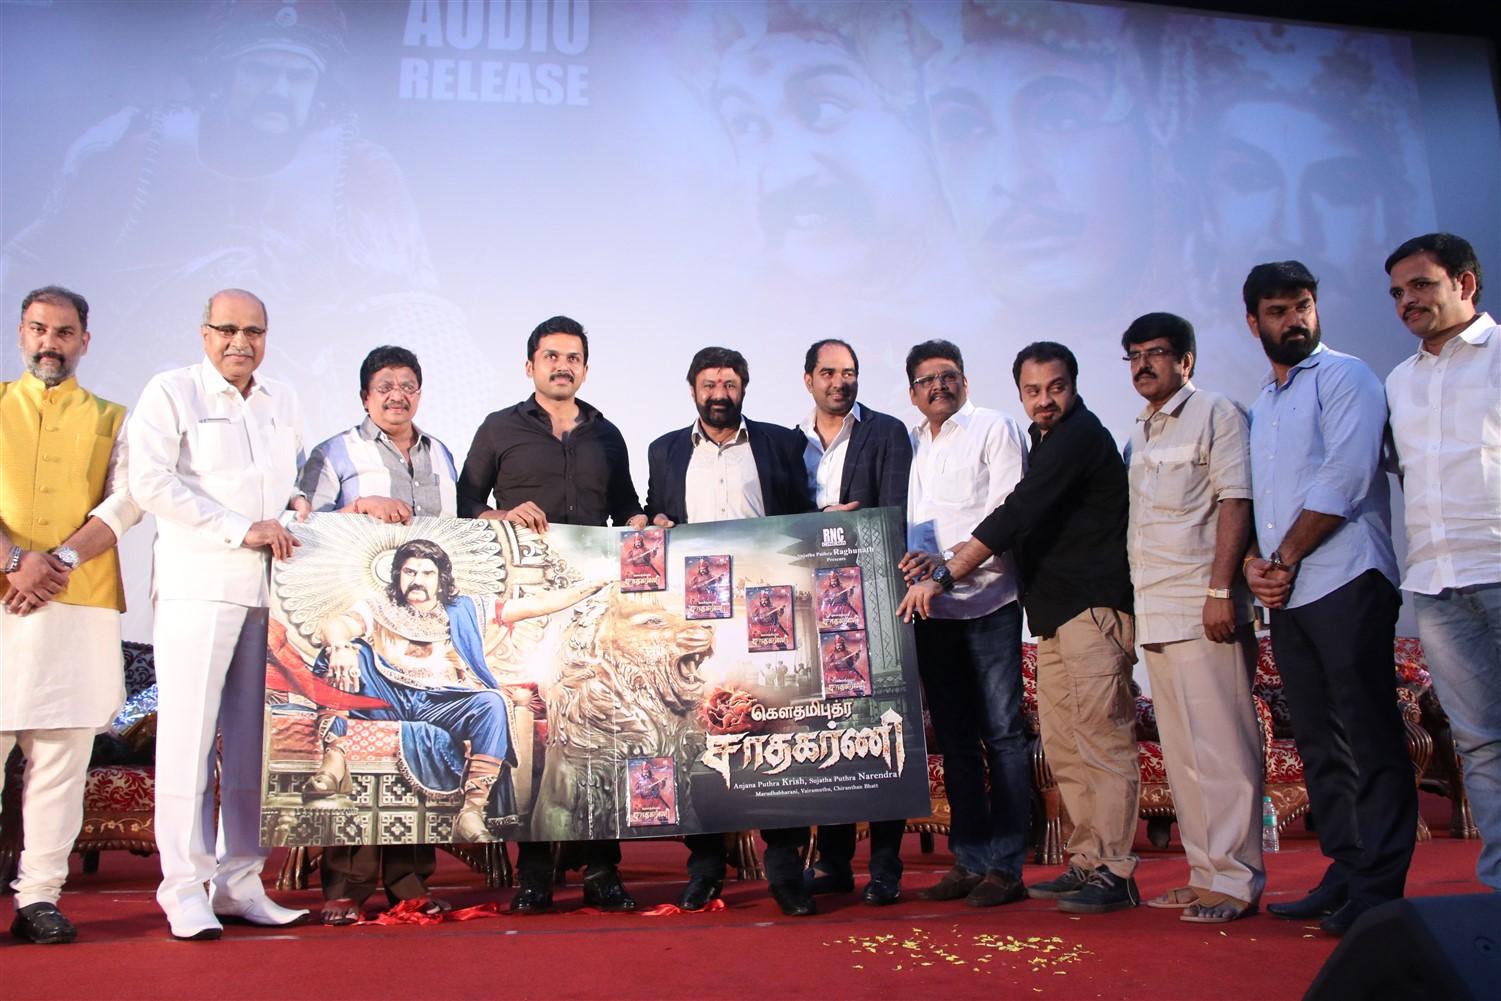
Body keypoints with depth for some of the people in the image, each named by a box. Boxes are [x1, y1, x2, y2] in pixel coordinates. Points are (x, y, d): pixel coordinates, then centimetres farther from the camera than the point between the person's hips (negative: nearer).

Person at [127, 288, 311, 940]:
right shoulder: (170, 393, 2)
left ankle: (239, 883, 13)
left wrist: (298, 500, 6)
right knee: (189, 733, -4)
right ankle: (185, 887, 6)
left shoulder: (284, 402, 18)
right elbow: (150, 483, -9)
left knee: (254, 739, 5)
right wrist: (243, 529, -15)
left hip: (270, 588, 5)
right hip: (198, 586, -5)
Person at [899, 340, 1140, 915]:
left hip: (1092, 608, -10)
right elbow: (1023, 527, 20)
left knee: (1102, 742, -8)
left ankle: (1114, 873, -3)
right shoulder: (1046, 442, 22)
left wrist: (943, 576, -18)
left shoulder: (1078, 436, -9)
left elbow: (1016, 516, -17)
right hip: (1055, 615, 10)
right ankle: (1087, 863, 17)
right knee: (1063, 749, 10)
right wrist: (943, 566, 8)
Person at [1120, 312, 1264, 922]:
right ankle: (1205, 873, 19)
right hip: (1154, 614, 8)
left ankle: (1236, 880, 0)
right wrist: (1134, 606, 13)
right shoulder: (1138, 436, 21)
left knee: (1220, 745, -7)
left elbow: (1235, 501, -10)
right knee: (1182, 751, 11)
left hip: (1200, 607, -8)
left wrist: (1220, 590, -18)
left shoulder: (1216, 415, 0)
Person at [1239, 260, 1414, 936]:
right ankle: (1345, 873, 15)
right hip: (1286, 597, 7)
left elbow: (1345, 478, -12)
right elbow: (1246, 498, 20)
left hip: (1344, 582, -7)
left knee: (1368, 737, -6)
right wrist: (1252, 561, 1)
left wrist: (1285, 559, -9)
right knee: (1319, 743, 8)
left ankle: (1378, 887, -2)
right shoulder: (1258, 408, 22)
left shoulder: (1344, 377, 1)